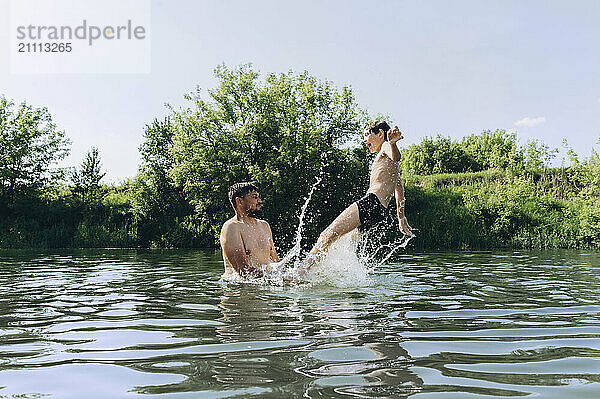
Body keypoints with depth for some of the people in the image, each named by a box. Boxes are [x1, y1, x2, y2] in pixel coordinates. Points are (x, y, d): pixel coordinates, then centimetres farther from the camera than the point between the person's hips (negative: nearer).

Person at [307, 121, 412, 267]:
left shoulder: (386, 147, 3)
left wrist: (392, 142, -45)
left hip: (372, 201, -10)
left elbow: (396, 157, -22)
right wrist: (401, 217, 44)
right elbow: (399, 188, 39)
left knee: (330, 234, -18)